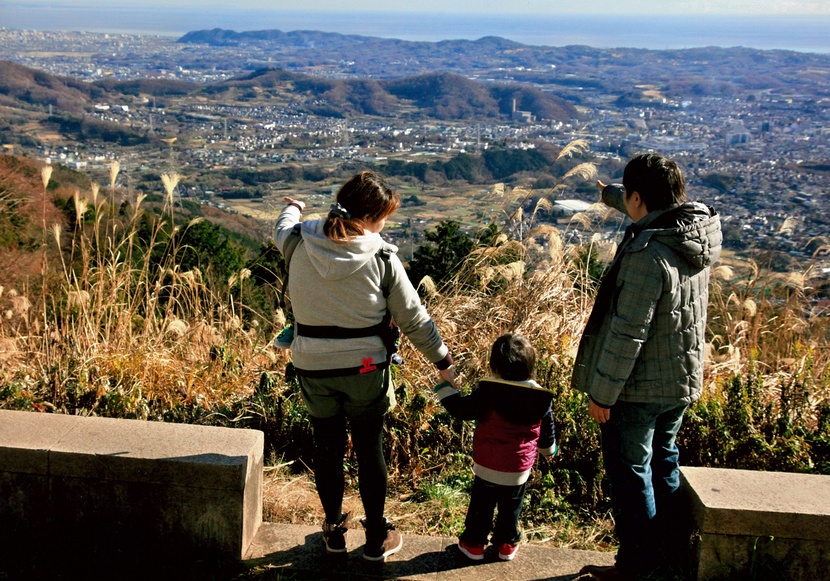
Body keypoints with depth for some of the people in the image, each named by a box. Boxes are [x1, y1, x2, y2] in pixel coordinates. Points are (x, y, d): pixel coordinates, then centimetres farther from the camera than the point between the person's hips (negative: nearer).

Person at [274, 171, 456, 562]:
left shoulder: (299, 243, -9)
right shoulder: (381, 257, -15)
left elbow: (282, 227, 18)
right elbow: (414, 320, -7)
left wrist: (294, 208, 41)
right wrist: (443, 361, 6)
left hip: (313, 368, 2)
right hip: (364, 369, -2)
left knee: (328, 447, 18)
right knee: (369, 450, 13)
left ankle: (334, 529, 34)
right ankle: (376, 539, 26)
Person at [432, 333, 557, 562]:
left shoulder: (488, 392, -21)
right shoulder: (542, 400, -9)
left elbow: (464, 409, -12)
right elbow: (546, 434, 2)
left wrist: (444, 390, 3)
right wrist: (549, 449, 24)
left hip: (487, 467, -2)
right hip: (519, 471, 2)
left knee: (480, 506, 17)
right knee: (510, 508, 21)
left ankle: (474, 543, 29)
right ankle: (507, 544, 35)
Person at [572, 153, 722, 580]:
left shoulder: (646, 255, -27)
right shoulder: (700, 233, -1)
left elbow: (627, 334, -26)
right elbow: (659, 210, 22)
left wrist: (602, 393, -16)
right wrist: (610, 193, 38)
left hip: (639, 388, -9)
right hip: (682, 383, 9)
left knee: (630, 474, 5)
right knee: (664, 465, 21)